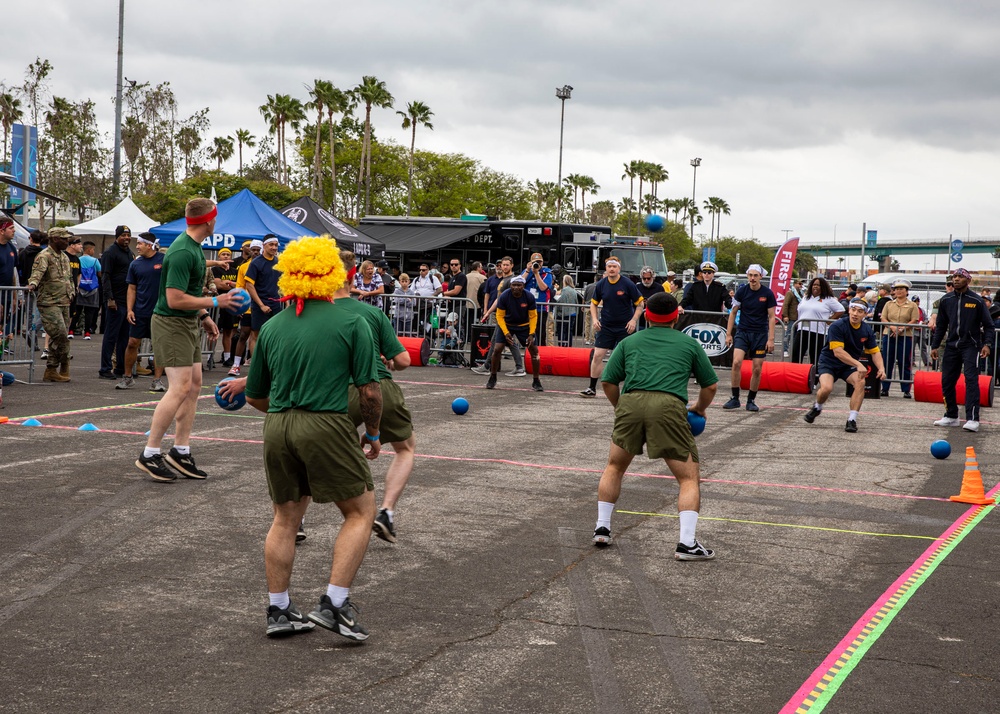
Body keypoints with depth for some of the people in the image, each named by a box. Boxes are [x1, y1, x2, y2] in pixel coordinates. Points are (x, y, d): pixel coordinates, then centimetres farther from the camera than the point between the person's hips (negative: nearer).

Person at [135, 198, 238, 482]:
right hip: (171, 324, -10)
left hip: (188, 323, 10)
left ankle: (180, 452, 17)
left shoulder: (194, 247, 11)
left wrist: (203, 316, 20)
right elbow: (175, 299, -25)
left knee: (194, 386, 10)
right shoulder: (182, 252, -22)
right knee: (180, 388, -14)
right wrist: (214, 302, -19)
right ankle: (149, 455, -6)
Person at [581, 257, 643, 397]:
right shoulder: (601, 284, 0)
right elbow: (594, 303, 12)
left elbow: (640, 303, -3)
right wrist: (594, 319, -3)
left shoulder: (627, 284, -8)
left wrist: (633, 320, -15)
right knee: (598, 355, -3)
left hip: (624, 327, -2)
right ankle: (592, 388, 4)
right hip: (605, 326, 3)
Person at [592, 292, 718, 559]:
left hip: (630, 403, 2)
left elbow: (608, 382, 19)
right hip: (669, 407, -2)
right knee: (689, 479, 6)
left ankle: (602, 528, 26)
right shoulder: (689, 343, 21)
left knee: (614, 467, 25)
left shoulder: (629, 342, 24)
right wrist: (699, 408, 42)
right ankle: (686, 543, -7)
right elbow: (710, 386, 24)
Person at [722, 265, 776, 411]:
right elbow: (733, 312, 7)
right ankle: (735, 398, -7)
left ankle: (751, 401, 16)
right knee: (736, 362, -17)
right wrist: (728, 334, 3)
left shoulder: (767, 293, -4)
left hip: (760, 334, 0)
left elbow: (771, 317, 0)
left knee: (757, 369, 1)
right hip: (742, 332, 0)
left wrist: (771, 339, -7)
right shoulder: (742, 291, -1)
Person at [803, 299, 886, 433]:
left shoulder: (867, 330, -4)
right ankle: (817, 407, 8)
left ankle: (852, 420, -17)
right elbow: (838, 352, -29)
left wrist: (881, 368, -13)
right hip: (829, 363, -4)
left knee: (860, 382, -26)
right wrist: (858, 364, -39)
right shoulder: (837, 326, -22)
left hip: (850, 366, 4)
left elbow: (874, 351, 6)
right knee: (827, 388, -29)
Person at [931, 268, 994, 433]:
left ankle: (972, 419, -15)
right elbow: (941, 326, 15)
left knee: (971, 380, -13)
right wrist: (934, 346, 10)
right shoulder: (946, 300, 8)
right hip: (951, 346, 5)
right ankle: (951, 416, 17)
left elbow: (988, 325, 0)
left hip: (971, 346, -4)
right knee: (947, 381, 4)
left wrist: (987, 344, -13)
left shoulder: (976, 301, -3)